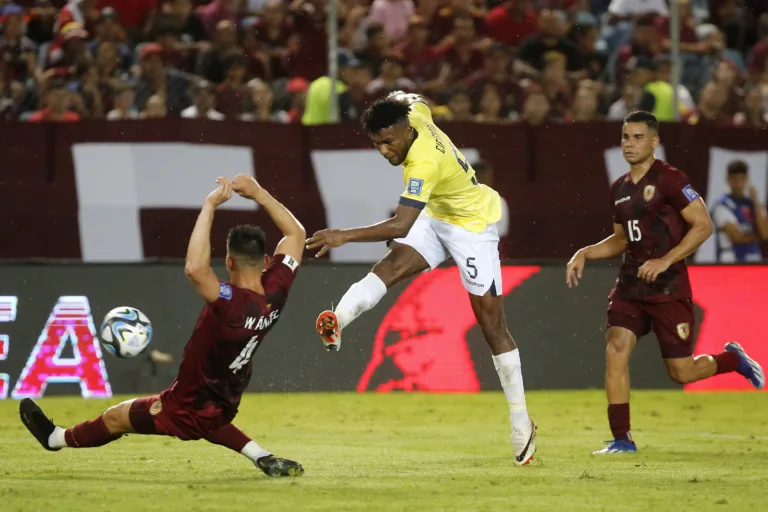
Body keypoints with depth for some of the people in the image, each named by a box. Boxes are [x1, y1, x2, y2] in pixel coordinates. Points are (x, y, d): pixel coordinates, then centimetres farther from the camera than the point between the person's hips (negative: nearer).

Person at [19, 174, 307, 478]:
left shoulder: (231, 304, -37)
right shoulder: (275, 293, -17)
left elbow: (194, 268, -54)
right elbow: (296, 233, -4)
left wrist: (210, 206, -46)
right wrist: (259, 194, -11)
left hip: (190, 410, -6)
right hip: (226, 405, 6)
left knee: (117, 417, 18)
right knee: (208, 421, 42)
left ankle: (57, 438, 42)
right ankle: (265, 460, 25)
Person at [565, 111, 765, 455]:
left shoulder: (670, 180, -10)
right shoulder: (619, 189, 13)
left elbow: (703, 225, -13)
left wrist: (665, 261, -19)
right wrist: (585, 253, 9)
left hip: (669, 288, -6)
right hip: (631, 285, 6)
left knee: (681, 372, -2)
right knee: (615, 349, -13)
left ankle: (732, 358, 29)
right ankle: (621, 439, -8)